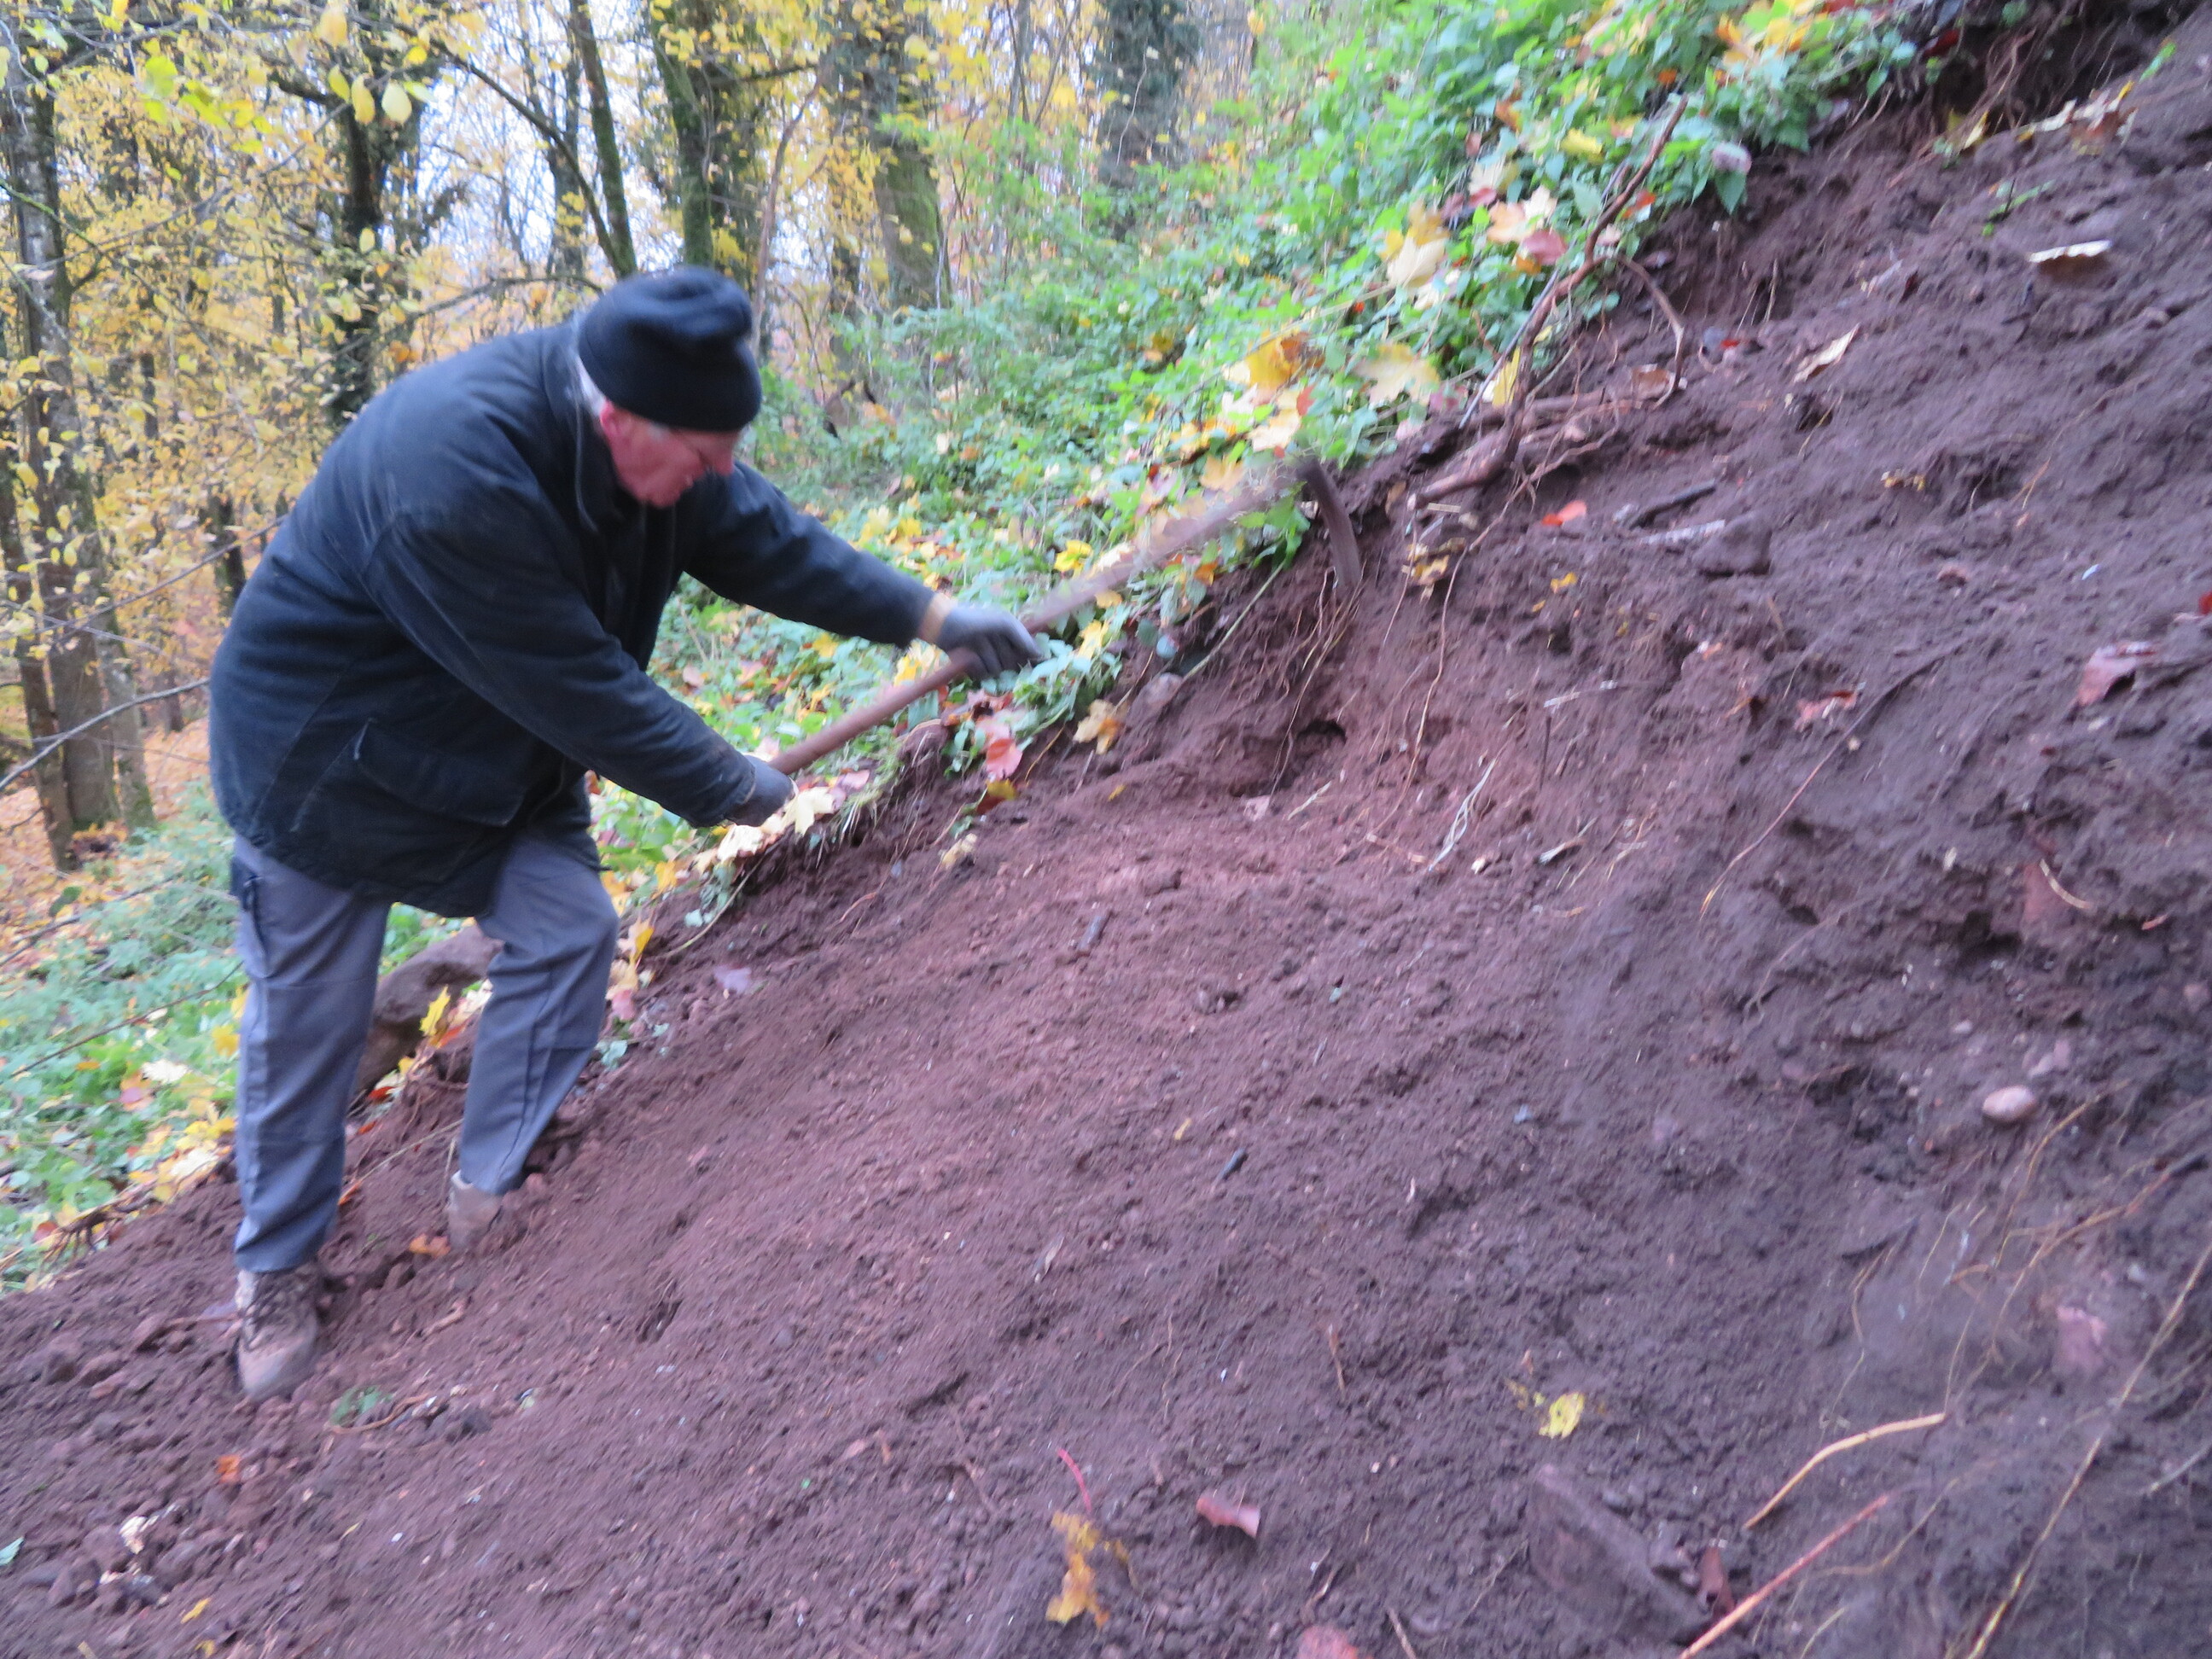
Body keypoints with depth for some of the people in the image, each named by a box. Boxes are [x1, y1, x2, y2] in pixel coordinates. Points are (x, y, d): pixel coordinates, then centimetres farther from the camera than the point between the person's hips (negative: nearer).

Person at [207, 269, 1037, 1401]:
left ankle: (489, 1192, 16)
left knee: (567, 931, -2)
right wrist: (725, 788, -22)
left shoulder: (647, 435, -14)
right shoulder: (452, 474, -39)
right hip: (329, 758, -7)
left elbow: (764, 540, -6)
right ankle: (277, 1271, 25)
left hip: (494, 749, 7)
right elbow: (576, 685, -33)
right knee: (308, 1021, 4)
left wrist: (929, 614, -12)